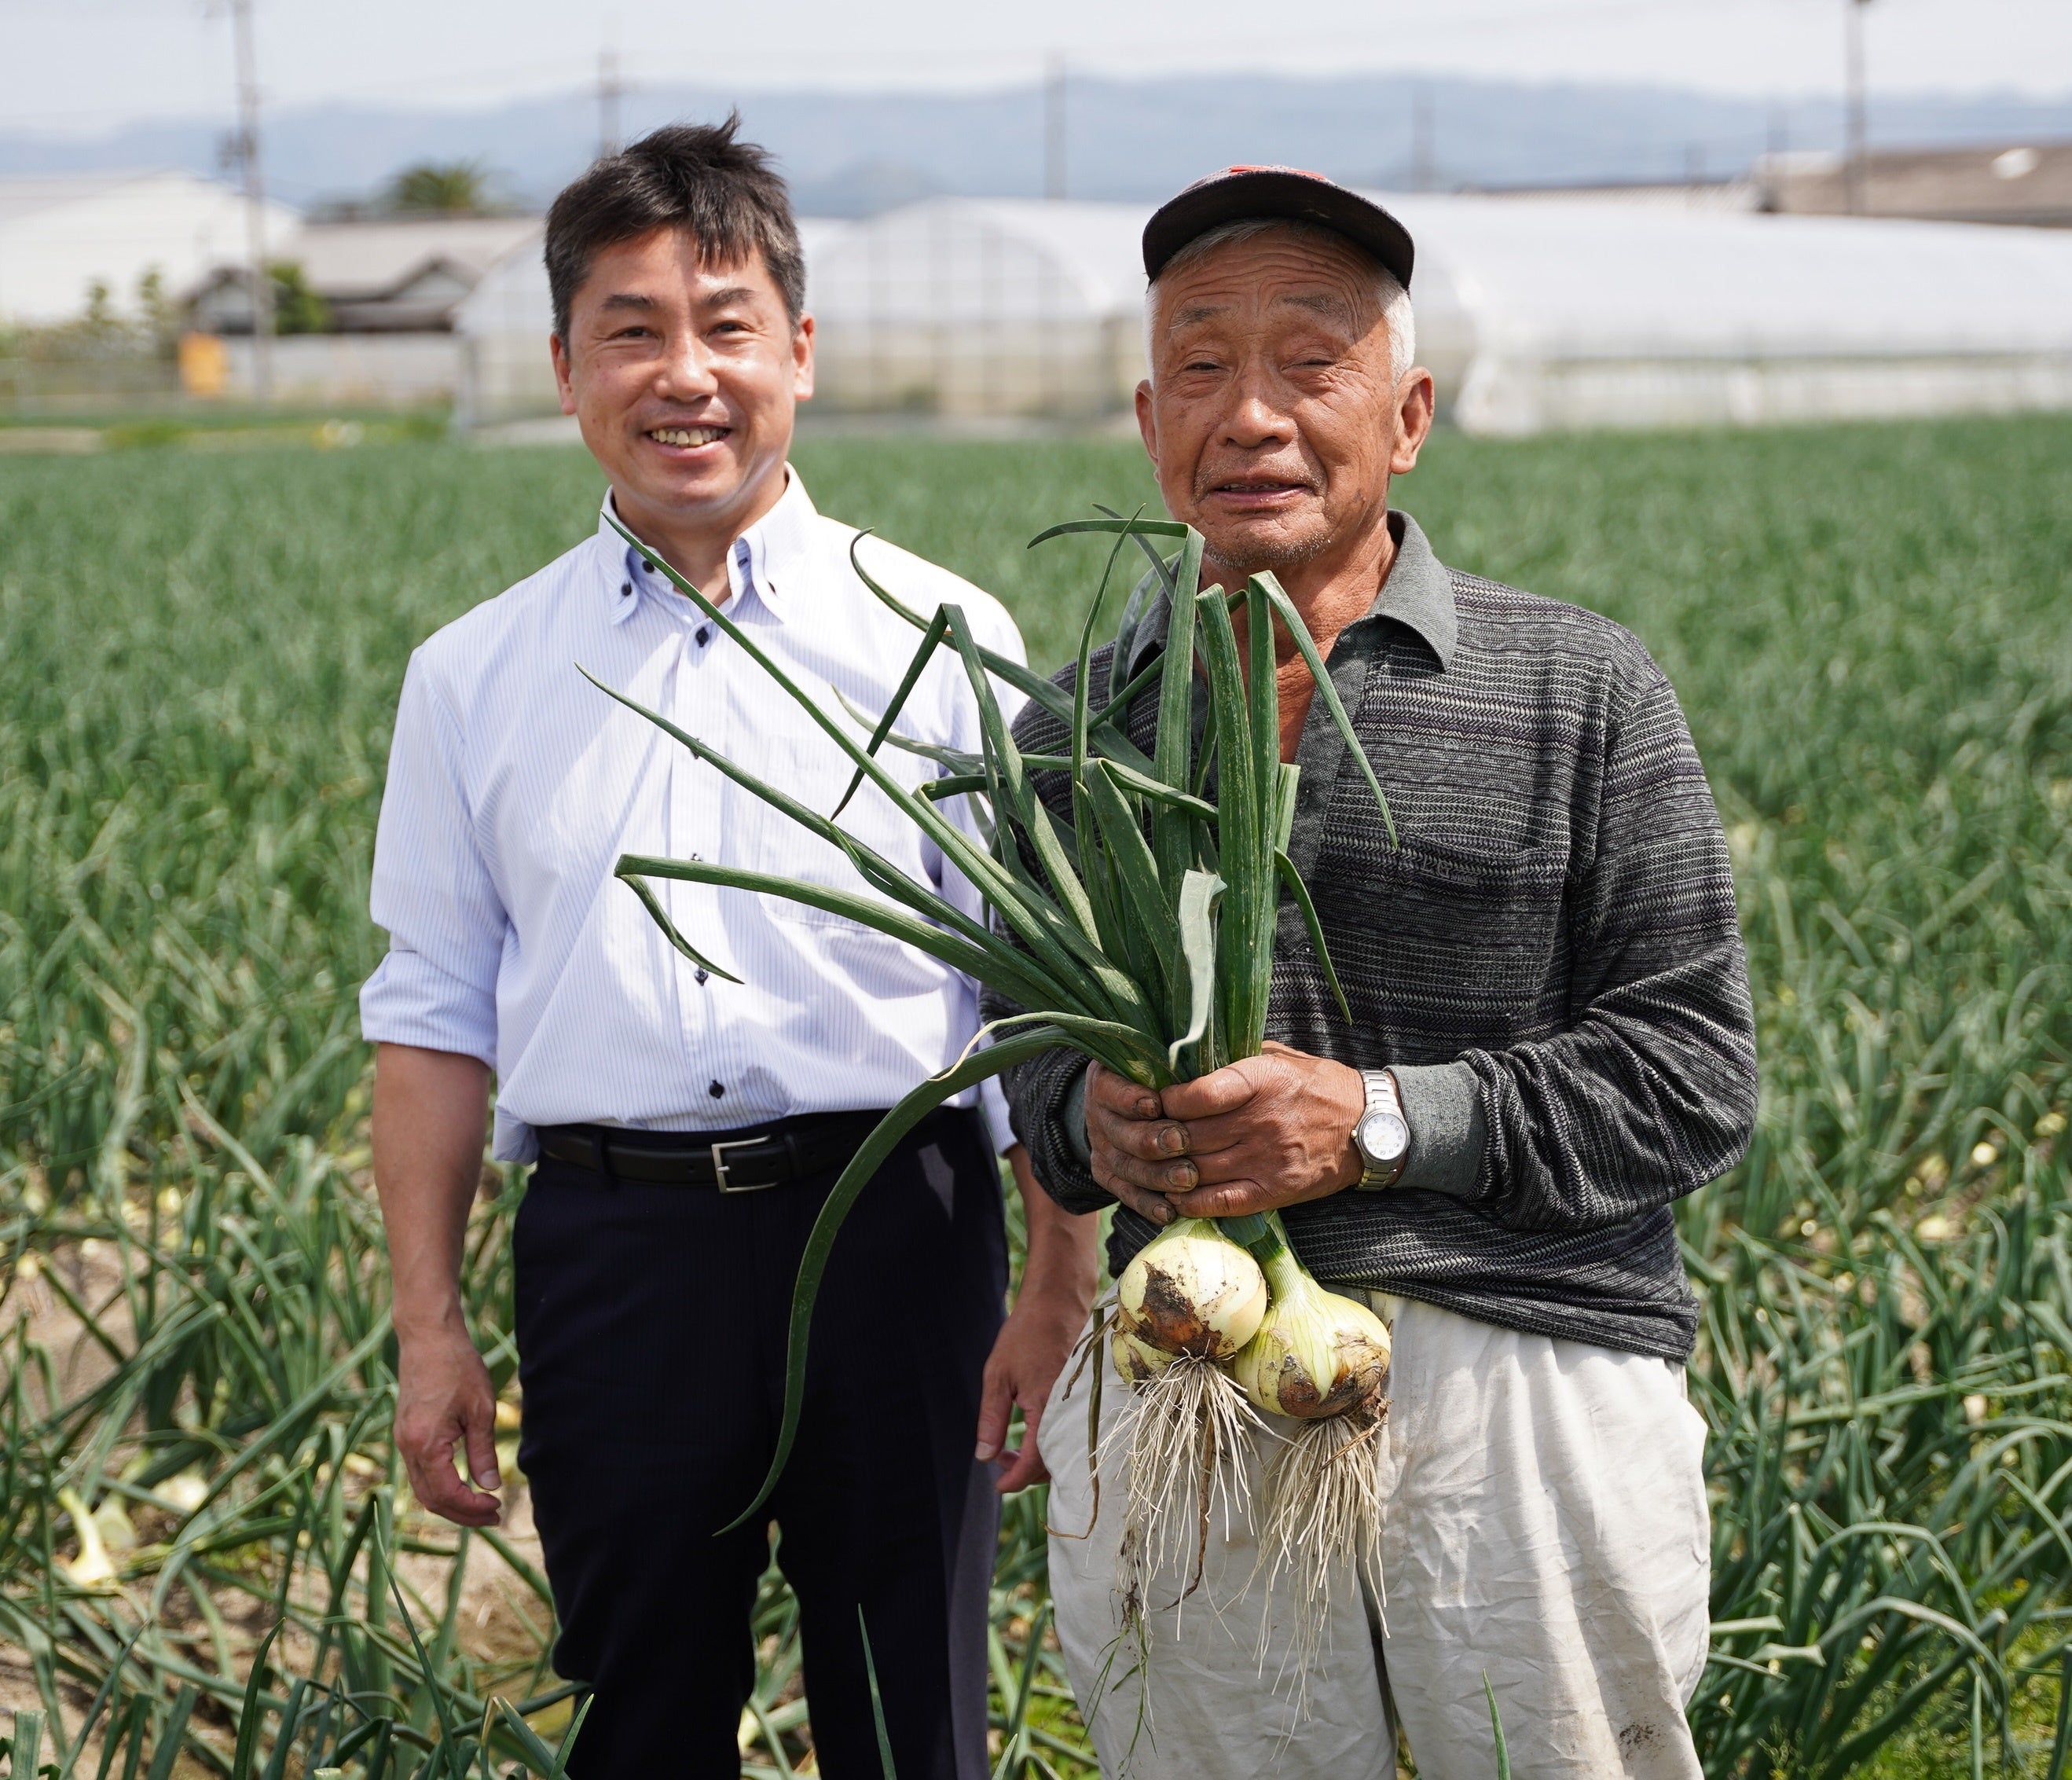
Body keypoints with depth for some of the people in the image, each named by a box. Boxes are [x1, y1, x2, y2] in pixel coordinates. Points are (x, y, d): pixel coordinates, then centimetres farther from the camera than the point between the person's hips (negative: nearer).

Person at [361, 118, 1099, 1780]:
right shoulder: (476, 679, 8)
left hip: (890, 1225, -1)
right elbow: (436, 1018, 10)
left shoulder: (943, 641, 2)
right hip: (613, 1245, 2)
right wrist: (429, 1325, 6)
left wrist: (1060, 1291, -1)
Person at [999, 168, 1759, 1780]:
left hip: (1531, 1383, -2)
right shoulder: (1076, 729, 11)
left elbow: (1693, 1075, -3)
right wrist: (1090, 1115, -6)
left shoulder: (1583, 695, 0)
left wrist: (1381, 1120, -15)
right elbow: (1030, 1038, 18)